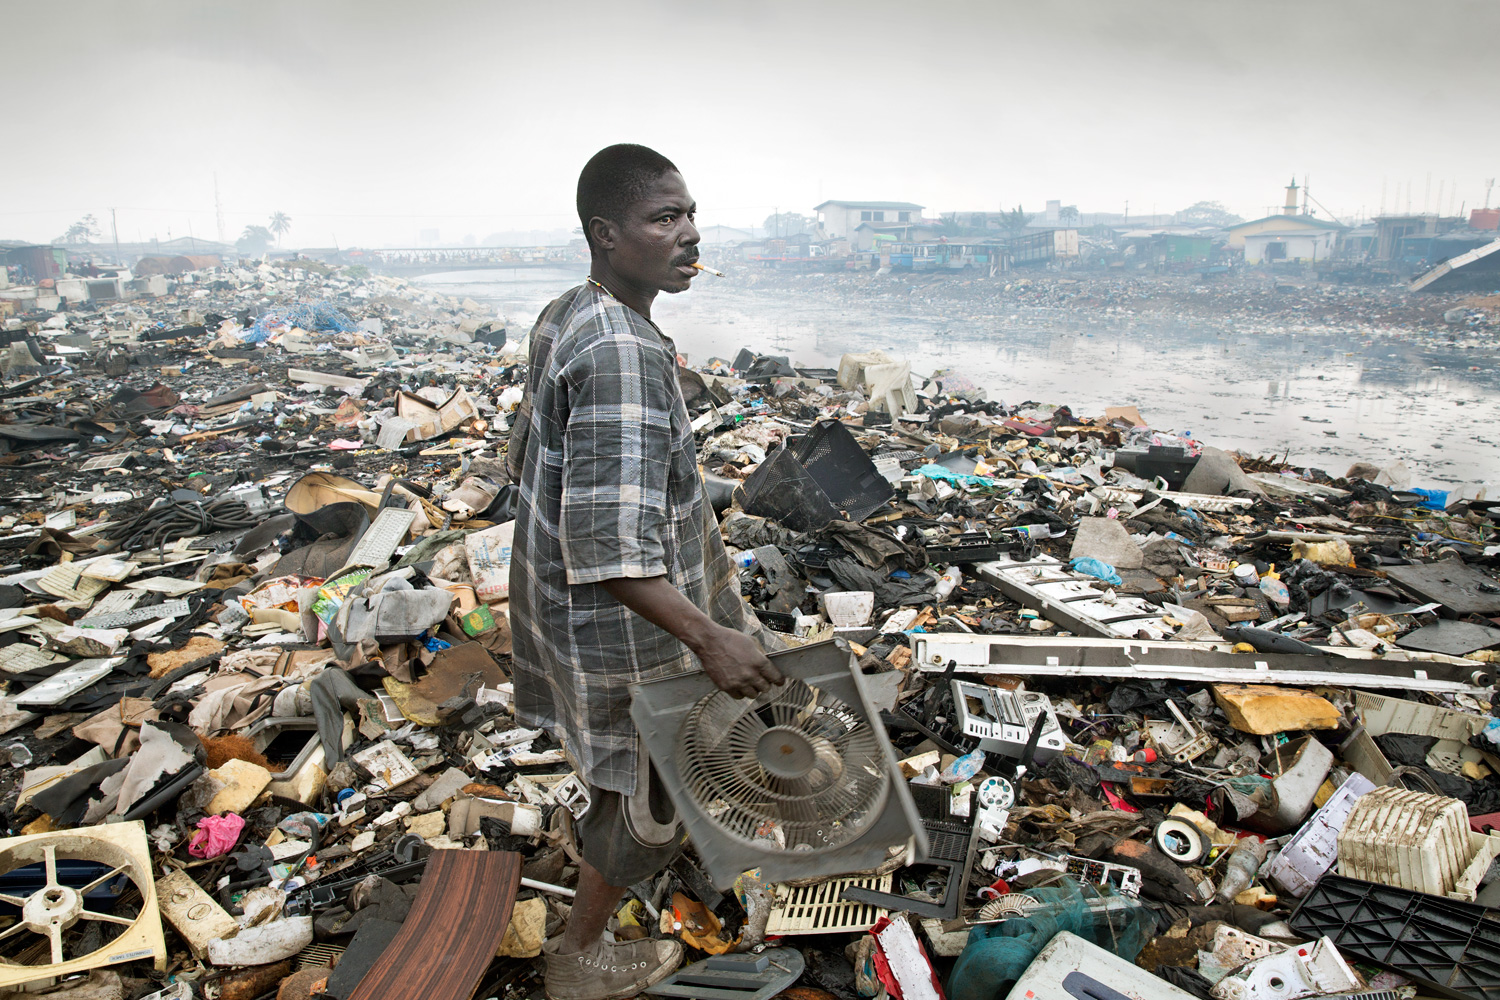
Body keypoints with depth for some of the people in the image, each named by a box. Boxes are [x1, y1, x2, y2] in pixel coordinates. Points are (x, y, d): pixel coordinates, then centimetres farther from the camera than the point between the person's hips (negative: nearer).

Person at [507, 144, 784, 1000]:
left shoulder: (567, 318, 2)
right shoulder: (625, 355, -30)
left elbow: (530, 458, 14)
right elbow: (609, 546, -34)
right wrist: (710, 635, -35)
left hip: (563, 598, 10)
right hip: (622, 619, -10)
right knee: (647, 794, 13)